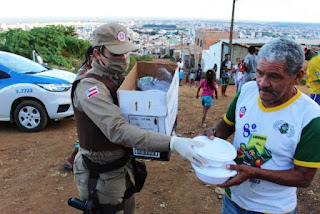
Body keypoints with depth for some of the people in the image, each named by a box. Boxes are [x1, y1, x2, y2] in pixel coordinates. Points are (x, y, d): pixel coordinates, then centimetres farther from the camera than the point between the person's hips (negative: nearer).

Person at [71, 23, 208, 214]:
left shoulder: (118, 79, 4)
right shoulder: (89, 87, -24)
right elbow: (117, 130, -37)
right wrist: (172, 143, -46)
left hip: (125, 167, 8)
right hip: (103, 177, -8)